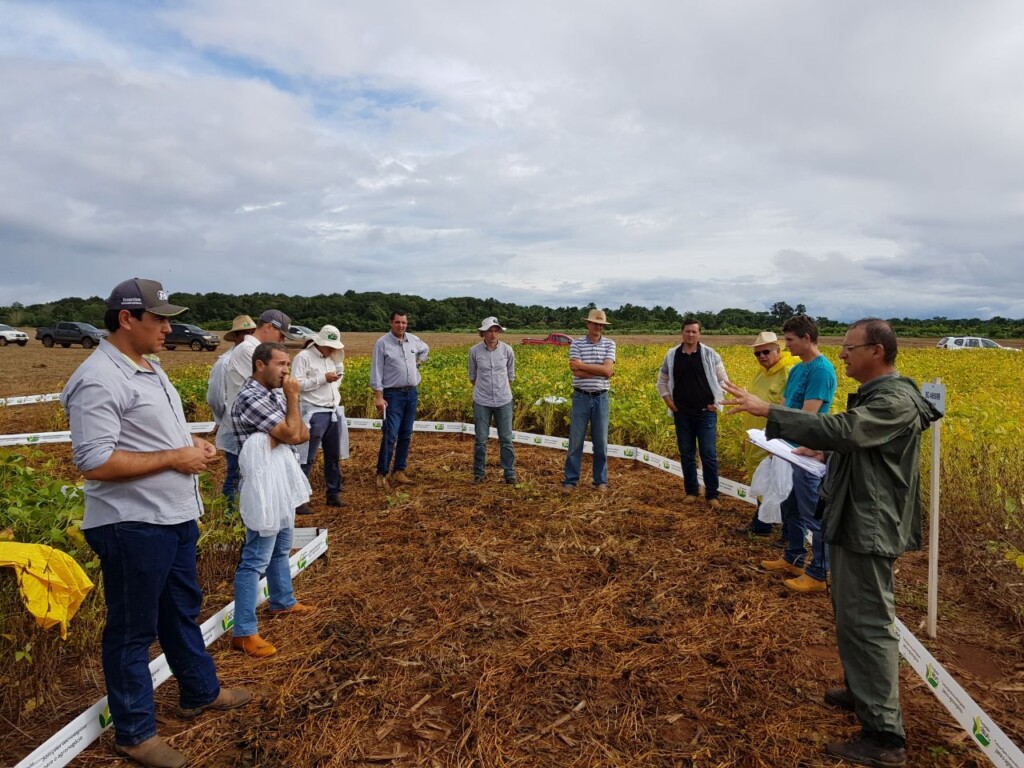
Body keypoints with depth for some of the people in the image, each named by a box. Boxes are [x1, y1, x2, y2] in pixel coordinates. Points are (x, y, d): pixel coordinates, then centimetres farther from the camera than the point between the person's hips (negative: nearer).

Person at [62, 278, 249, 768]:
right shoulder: (99, 381, -21)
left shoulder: (150, 368, 10)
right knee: (132, 630, 8)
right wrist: (174, 458, -21)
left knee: (183, 611, 23)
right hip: (133, 527, -9)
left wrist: (192, 443, 3)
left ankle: (200, 692, 42)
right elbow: (94, 463, -26)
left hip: (175, 518, 10)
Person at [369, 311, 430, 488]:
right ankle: (382, 473, 1)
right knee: (390, 435, -10)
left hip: (412, 393, 6)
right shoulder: (382, 343, -9)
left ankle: (399, 471, 20)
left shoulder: (414, 340, 6)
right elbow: (376, 371, -11)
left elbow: (425, 349, 31)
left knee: (406, 435, 10)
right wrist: (378, 396, -16)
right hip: (393, 394, -6)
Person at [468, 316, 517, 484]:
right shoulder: (474, 351, -5)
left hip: (503, 401, 0)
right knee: (480, 440, 6)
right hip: (482, 402, 0)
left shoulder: (507, 350, -4)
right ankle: (478, 473, 19)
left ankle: (510, 473, 15)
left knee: (506, 439, 6)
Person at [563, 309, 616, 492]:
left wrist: (582, 365, -14)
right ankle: (570, 480, 14)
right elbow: (577, 372, -13)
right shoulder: (576, 343, -1)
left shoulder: (610, 344, 3)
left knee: (601, 442, 8)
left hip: (601, 398, 1)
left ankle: (601, 481, 20)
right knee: (575, 441, 4)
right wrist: (602, 371, -12)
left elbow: (607, 369, -13)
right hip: (581, 397, -1)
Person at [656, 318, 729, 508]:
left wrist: (716, 403, -4)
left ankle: (712, 495, 7)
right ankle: (691, 491, 21)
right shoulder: (671, 355, 2)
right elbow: (662, 382, 12)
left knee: (709, 455, -2)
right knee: (686, 455, 9)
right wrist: (669, 403, 2)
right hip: (682, 414, 2)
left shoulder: (710, 355, -2)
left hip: (706, 413, -2)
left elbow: (723, 380, 5)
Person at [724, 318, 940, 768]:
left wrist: (767, 411, -36)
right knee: (851, 614, 21)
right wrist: (825, 451, 9)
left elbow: (840, 429, -34)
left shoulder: (896, 401, -20)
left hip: (869, 528, -11)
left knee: (868, 623, -5)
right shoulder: (877, 394, 13)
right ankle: (863, 691, 38)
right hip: (856, 522, 11)